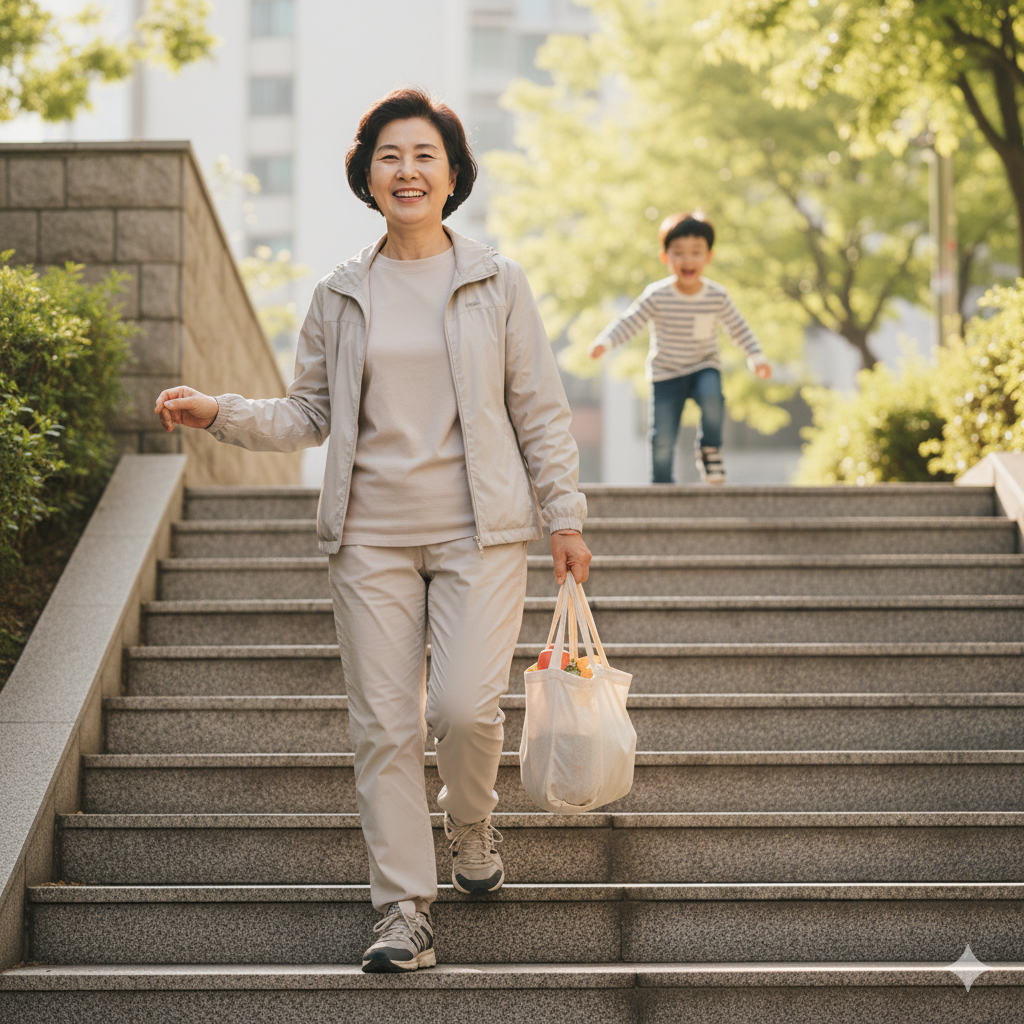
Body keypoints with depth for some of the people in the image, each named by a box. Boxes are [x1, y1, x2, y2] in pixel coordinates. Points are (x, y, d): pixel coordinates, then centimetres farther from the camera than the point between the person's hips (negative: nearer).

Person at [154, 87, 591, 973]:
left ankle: (472, 824, 20)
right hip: (372, 535, 2)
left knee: (465, 707, -14)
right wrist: (219, 413, -3)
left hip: (479, 533, -2)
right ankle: (405, 909, 8)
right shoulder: (341, 296, 8)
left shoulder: (497, 283, 4)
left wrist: (565, 518, 3)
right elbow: (308, 415, 11)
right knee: (384, 726, 0)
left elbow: (541, 410, 6)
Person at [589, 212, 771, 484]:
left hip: (704, 367, 1)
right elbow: (628, 322, -11)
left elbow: (738, 327, 8)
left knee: (711, 395, -34)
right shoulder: (656, 296, -12)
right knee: (662, 440, -6)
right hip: (666, 374, -1)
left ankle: (709, 449, -8)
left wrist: (756, 356, 1)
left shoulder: (718, 296, -6)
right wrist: (604, 342, -26)